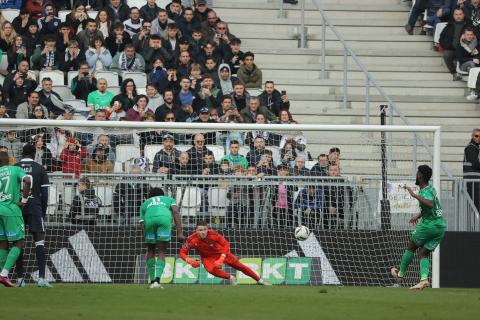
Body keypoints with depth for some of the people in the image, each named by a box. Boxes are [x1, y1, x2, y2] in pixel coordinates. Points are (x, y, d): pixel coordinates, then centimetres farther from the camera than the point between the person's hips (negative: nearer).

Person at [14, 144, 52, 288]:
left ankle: (20, 278, 6)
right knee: (39, 241, -4)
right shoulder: (40, 169, 5)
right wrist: (43, 213, 10)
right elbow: (44, 193, 2)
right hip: (34, 207, -2)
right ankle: (41, 277, -15)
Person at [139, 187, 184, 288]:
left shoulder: (144, 204, 39)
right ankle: (157, 280, -14)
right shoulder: (169, 199, 37)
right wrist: (180, 232, 6)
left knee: (150, 251, 20)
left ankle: (152, 280, 16)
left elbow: (142, 224, 25)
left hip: (149, 220, 1)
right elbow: (175, 212, 14)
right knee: (161, 252, 4)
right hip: (165, 219, -1)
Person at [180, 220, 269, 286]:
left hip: (220, 253, 0)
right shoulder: (192, 240, -28)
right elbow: (182, 253, -19)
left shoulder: (213, 234, -30)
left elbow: (226, 244, -21)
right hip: (207, 257, 0)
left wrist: (221, 259, -30)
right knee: (211, 269, -32)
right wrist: (189, 261, -38)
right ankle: (230, 278, -6)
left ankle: (259, 280, 19)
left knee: (239, 266, 3)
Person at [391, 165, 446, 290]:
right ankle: (424, 279, -13)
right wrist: (419, 216, 31)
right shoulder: (431, 188, 13)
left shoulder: (425, 192, -17)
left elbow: (430, 204, -39)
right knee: (423, 253, 8)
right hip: (441, 227, 8)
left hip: (429, 225, -8)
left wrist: (415, 195, -37)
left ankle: (400, 275, 21)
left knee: (410, 247, 11)